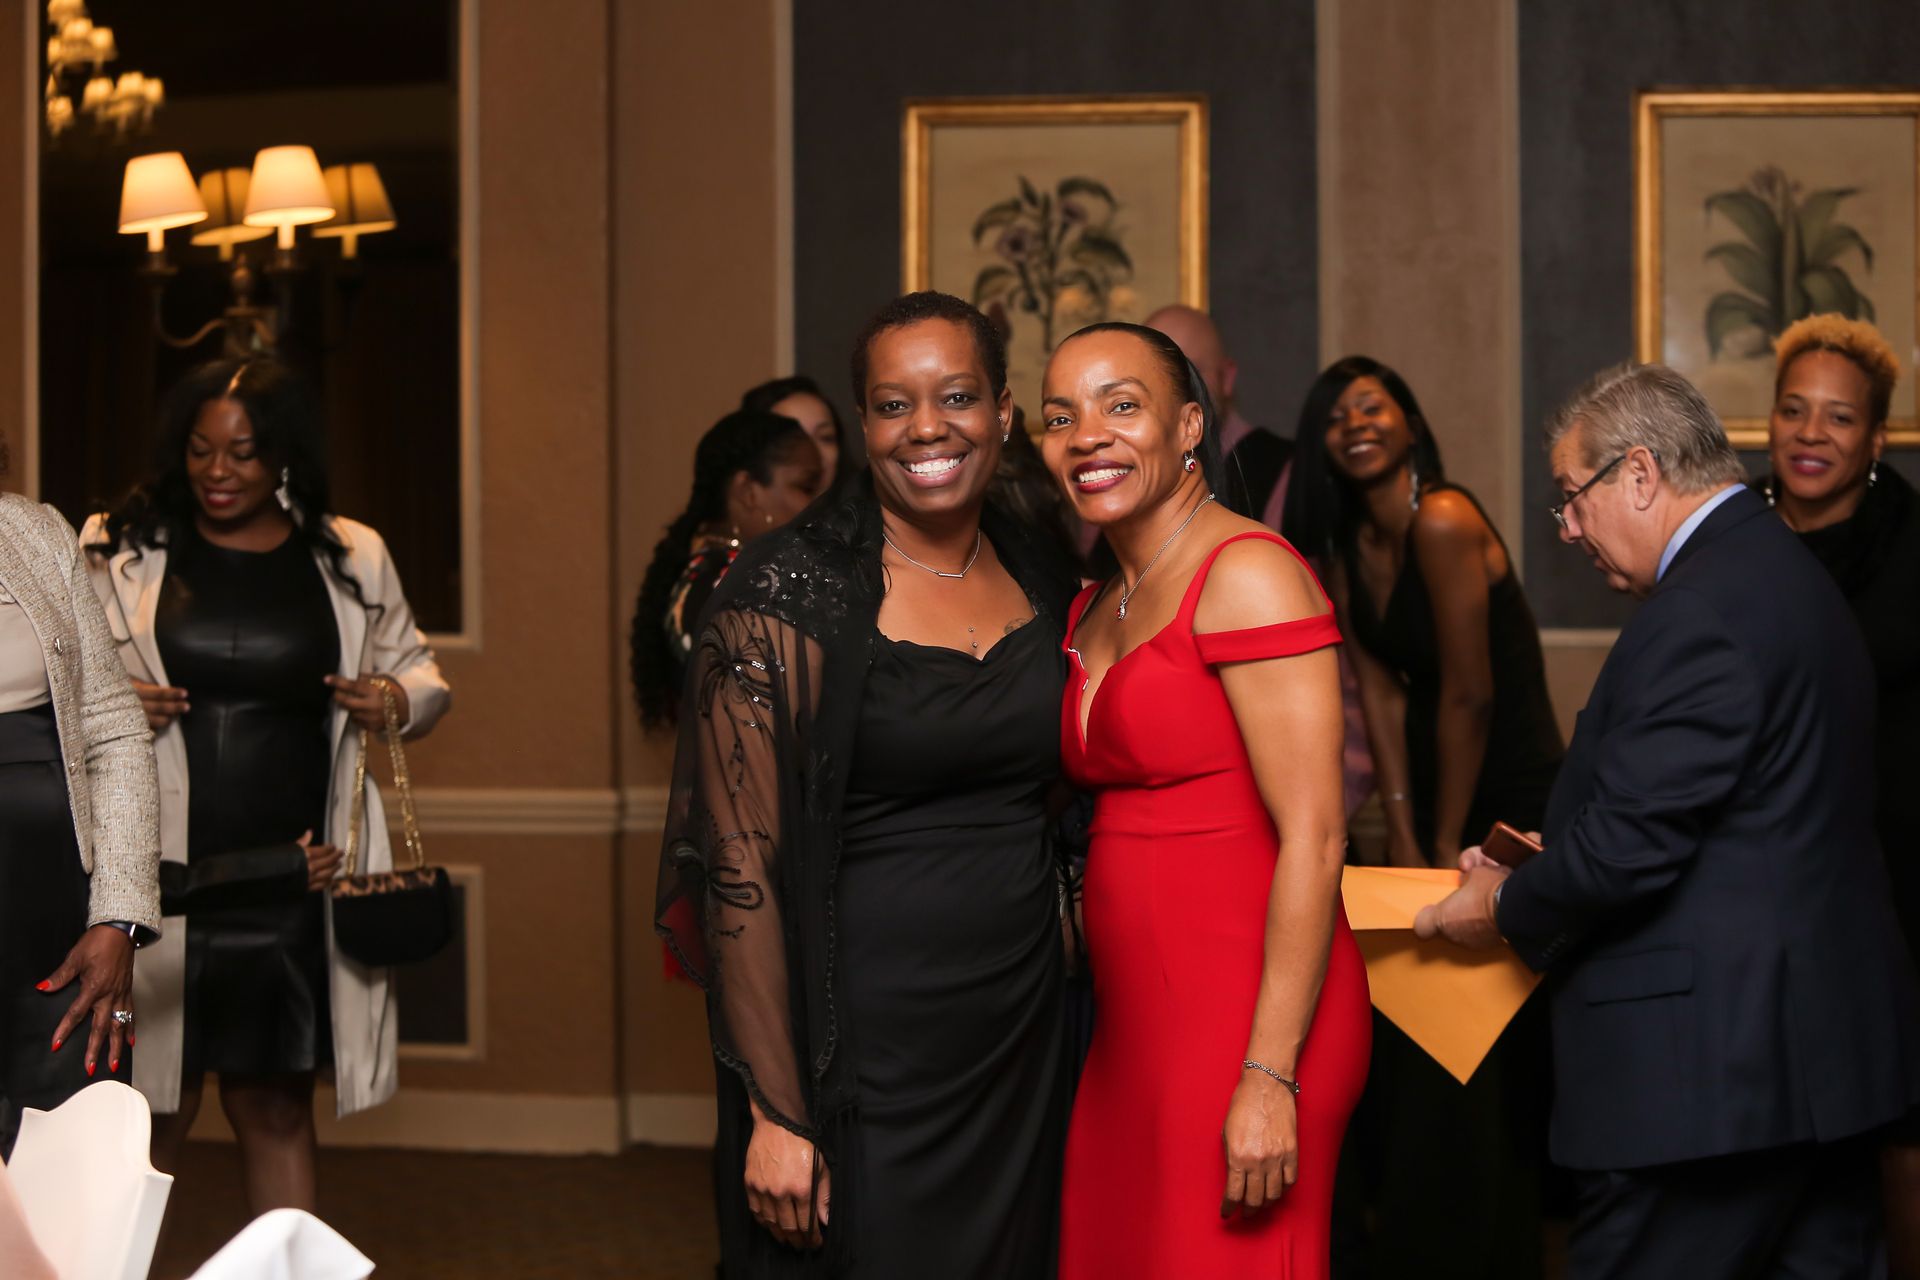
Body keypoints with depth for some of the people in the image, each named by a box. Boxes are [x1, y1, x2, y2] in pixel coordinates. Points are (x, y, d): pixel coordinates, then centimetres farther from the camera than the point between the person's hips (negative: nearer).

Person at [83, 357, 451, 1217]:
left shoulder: (352, 559, 7)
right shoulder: (119, 551, 2)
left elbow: (417, 672, 18)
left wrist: (396, 700, -4)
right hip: (159, 879, -1)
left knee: (276, 1109, 12)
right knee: (155, 1109, 4)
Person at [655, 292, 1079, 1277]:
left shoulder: (1042, 581, 6)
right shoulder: (788, 593, -12)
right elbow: (740, 863, -14)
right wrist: (776, 1112, -17)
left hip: (1019, 1039, 6)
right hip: (861, 1042, -5)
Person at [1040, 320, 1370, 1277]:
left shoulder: (1247, 573, -11)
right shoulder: (1096, 608, 15)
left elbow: (1314, 836, -17)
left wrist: (1270, 1075, -21)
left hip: (1244, 1021, -8)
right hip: (1132, 1030, 8)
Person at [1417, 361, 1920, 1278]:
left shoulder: (1700, 612, -18)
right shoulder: (1785, 571, 14)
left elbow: (1629, 842, -20)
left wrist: (1508, 908, -2)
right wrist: (1544, 871, 13)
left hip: (1708, 1066, -10)